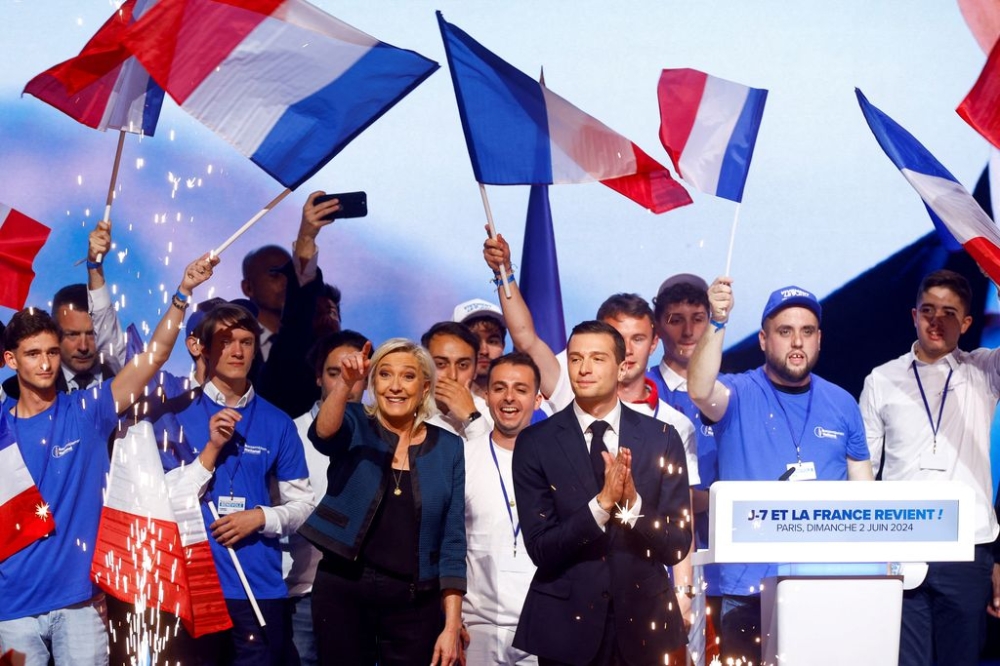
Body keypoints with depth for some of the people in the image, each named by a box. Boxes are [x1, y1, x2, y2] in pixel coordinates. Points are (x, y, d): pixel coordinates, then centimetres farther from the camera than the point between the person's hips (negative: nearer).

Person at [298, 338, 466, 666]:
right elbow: (322, 433, -24)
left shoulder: (447, 448, 4)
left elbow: (452, 543, 3)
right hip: (343, 590, -1)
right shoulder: (355, 427, 2)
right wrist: (346, 382, -42)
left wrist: (452, 626, -4)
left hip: (414, 601, 1)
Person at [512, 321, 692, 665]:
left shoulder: (662, 438, -2)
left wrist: (633, 504, -20)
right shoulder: (536, 443, -5)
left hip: (642, 622, 1)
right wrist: (602, 503, -22)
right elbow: (540, 549, -11)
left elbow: (678, 545, -4)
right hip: (566, 624, -1)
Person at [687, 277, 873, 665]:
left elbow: (862, 490, 12)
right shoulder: (739, 395, 0)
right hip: (749, 585, -2)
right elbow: (700, 390, -23)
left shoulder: (841, 405, 10)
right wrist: (716, 323, -36)